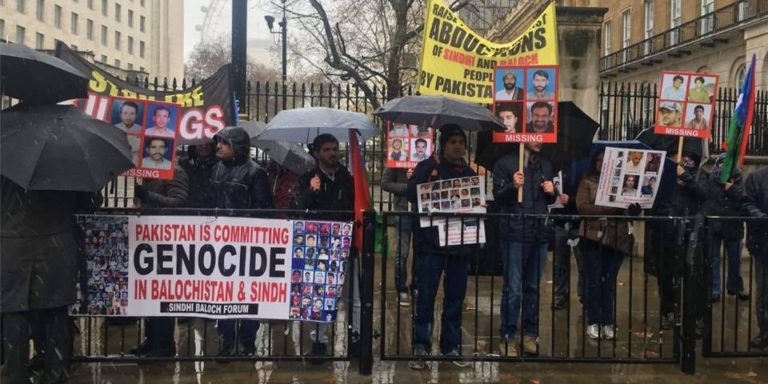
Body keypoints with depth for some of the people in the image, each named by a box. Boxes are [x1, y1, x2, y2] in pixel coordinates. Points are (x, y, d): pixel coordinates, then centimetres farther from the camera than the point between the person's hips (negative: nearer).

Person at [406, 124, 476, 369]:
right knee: (425, 296, -4)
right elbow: (411, 194, -11)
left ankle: (451, 346, 19)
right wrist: (430, 174, -21)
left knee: (455, 298, 9)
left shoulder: (468, 172, 15)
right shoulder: (428, 167, 1)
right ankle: (420, 348, 2)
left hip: (460, 243, 5)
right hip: (430, 242, -5)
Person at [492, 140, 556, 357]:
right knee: (513, 288, -3)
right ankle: (507, 337, 5)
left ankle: (529, 334, 20)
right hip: (515, 233, -5)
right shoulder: (505, 163, -1)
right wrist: (513, 186, -23)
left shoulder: (545, 164, 16)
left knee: (533, 287, 10)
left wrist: (551, 192, 1)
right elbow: (498, 196, -5)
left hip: (540, 233, 5)